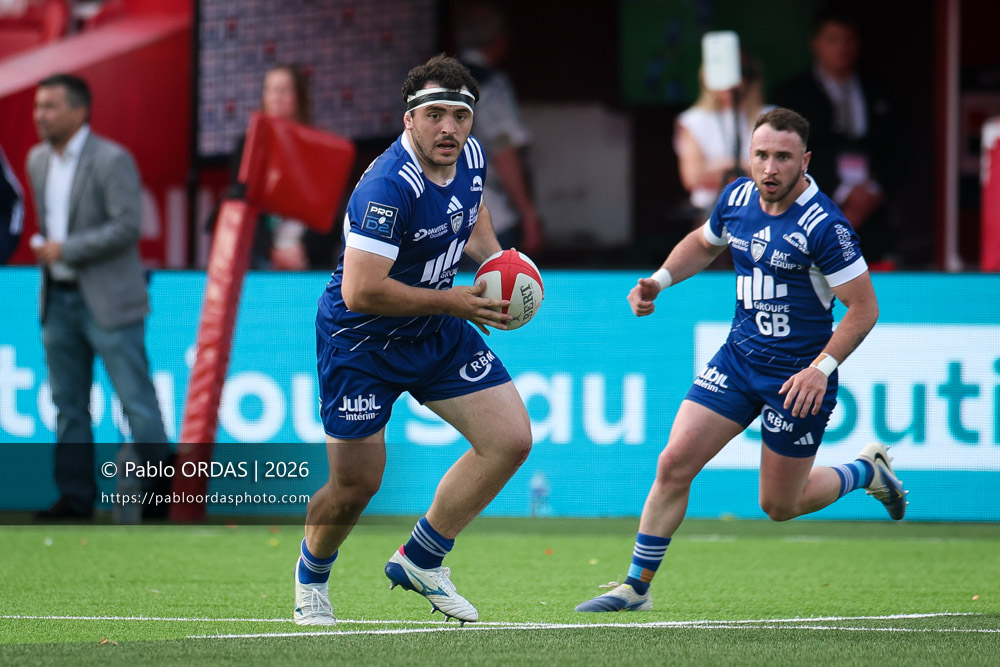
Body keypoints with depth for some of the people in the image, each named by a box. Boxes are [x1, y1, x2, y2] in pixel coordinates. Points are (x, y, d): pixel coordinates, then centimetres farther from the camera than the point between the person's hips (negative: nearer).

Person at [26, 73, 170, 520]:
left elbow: (128, 227, -18)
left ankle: (162, 489, 2)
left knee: (135, 400, -4)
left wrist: (67, 249, -17)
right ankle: (75, 496, 15)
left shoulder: (112, 161, -12)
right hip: (58, 299, 7)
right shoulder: (38, 160, 11)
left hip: (108, 301, -7)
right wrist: (43, 247, 8)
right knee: (68, 404, 9)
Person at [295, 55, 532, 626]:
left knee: (512, 441, -3)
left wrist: (497, 263, -2)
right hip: (361, 341, -7)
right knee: (356, 485, -1)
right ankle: (313, 574, 34)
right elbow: (360, 291, -34)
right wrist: (453, 301, -25)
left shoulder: (471, 155, -6)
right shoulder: (389, 187, -31)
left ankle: (420, 560, 13)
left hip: (436, 333, 7)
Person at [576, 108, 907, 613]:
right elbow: (703, 243, 20)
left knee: (779, 505, 7)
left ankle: (867, 470, 34)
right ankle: (636, 587, 3)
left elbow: (864, 307, -17)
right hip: (738, 357, 5)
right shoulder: (737, 198, -2)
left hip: (798, 376, -5)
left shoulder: (823, 225, -22)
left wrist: (821, 368, -25)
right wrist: (661, 280, 3)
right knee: (674, 464, -7)